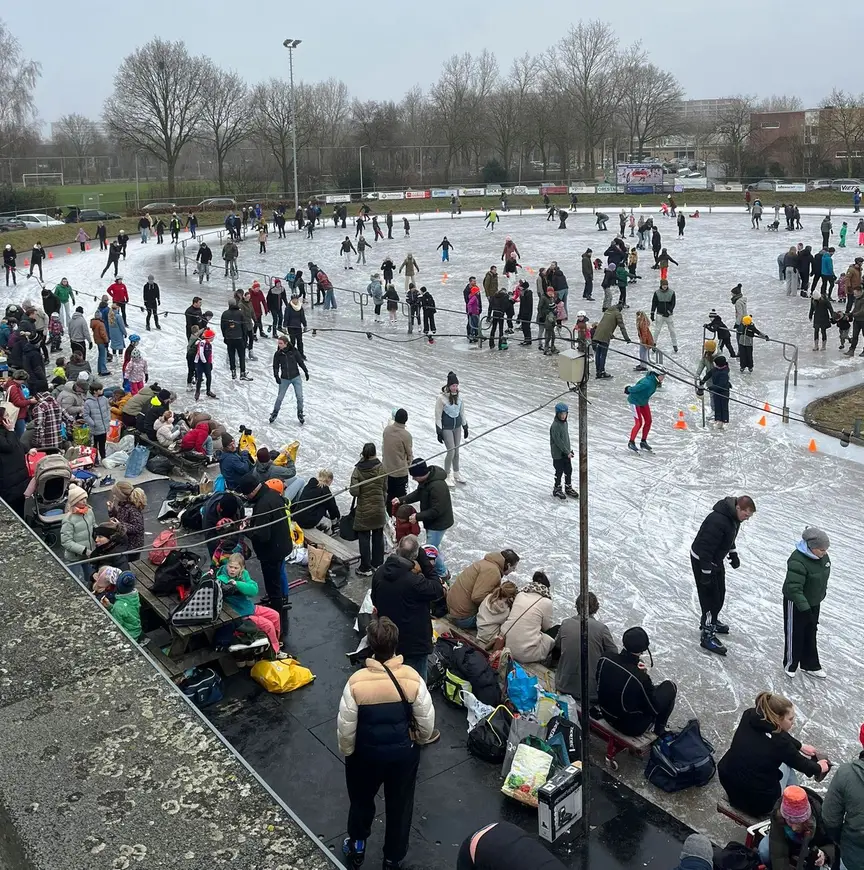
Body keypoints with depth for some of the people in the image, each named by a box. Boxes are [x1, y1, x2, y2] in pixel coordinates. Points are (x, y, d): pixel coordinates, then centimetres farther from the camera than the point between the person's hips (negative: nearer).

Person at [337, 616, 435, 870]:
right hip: (404, 752, 1)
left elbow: (345, 727, -15)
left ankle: (356, 847, 49)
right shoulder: (412, 677, -20)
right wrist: (418, 742, 11)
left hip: (366, 753, 0)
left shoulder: (357, 681, -23)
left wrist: (347, 753, 5)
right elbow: (427, 721, -10)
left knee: (361, 799, 27)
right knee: (400, 805, 23)